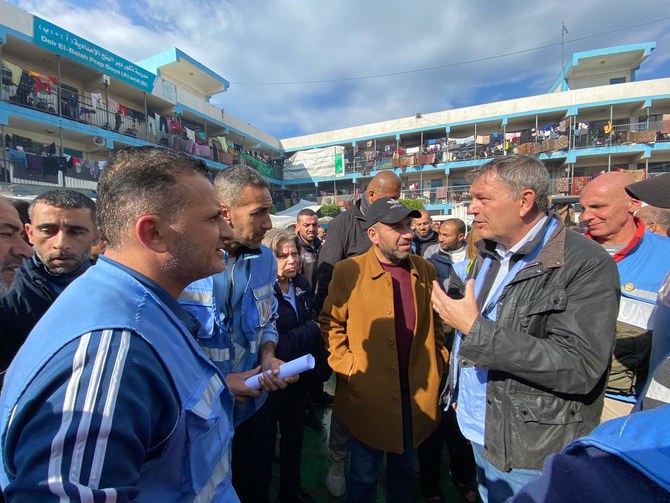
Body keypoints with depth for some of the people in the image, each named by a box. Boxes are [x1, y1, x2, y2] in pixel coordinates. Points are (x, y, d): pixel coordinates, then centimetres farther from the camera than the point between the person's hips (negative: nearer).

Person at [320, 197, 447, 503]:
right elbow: (330, 323, -7)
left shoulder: (425, 270, 0)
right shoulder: (348, 271, -14)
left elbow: (436, 323, 10)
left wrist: (438, 362, 4)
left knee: (404, 469, 27)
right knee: (364, 477, 19)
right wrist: (348, 369, -12)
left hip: (417, 393, 4)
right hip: (367, 395, -3)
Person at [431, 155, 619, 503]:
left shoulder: (587, 265, -20)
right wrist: (458, 389, 8)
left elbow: (580, 368, -27)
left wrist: (475, 328, -29)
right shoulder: (489, 253, 3)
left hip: (529, 450, -6)